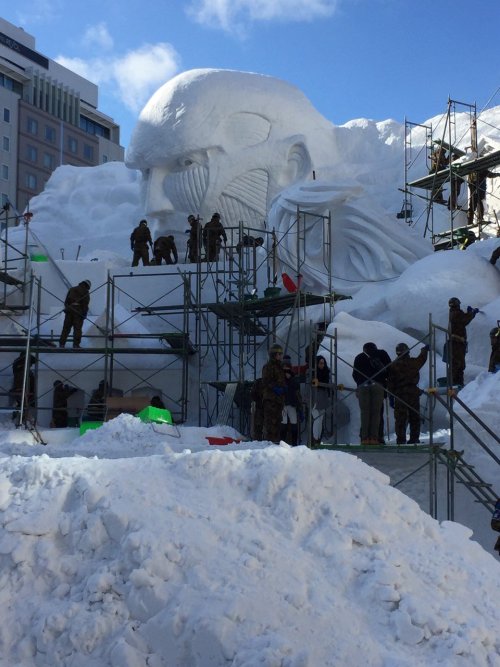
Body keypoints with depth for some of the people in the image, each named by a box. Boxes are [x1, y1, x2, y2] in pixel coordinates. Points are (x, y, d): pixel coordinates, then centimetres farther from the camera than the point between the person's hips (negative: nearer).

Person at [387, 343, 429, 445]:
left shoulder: (393, 365, -3)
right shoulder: (414, 362, 1)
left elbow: (390, 382, -4)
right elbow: (422, 358, 25)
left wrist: (391, 397, 1)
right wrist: (425, 350, 46)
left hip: (399, 393, -1)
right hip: (413, 392, 2)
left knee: (400, 418, 1)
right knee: (415, 417, 10)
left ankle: (401, 439, -1)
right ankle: (414, 438, 10)